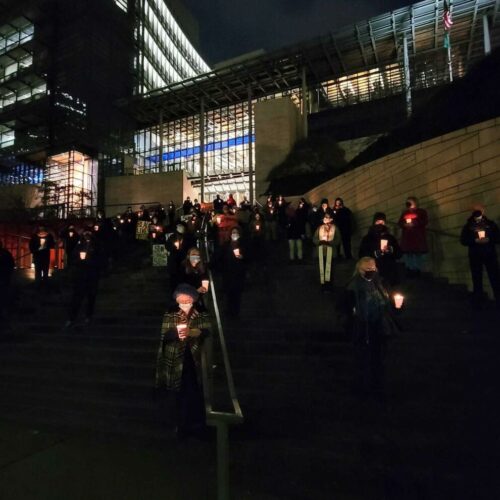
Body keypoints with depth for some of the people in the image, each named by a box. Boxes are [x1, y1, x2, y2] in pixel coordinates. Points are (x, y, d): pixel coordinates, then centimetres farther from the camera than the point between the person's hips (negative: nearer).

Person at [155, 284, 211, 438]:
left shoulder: (202, 316, 0)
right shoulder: (170, 316, 1)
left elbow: (206, 332, -11)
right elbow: (165, 335, -8)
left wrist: (190, 331, -28)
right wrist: (176, 332, -28)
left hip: (195, 360, 0)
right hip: (177, 360, 0)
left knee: (195, 393, 4)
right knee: (181, 394, 8)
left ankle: (196, 424, 23)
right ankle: (182, 426, 25)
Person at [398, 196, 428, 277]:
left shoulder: (421, 212, 8)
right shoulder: (404, 213, 20)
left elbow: (425, 222, -5)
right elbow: (399, 223, 15)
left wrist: (414, 223, -12)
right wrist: (405, 224, -7)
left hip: (418, 238, -4)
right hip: (406, 238, 4)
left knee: (418, 254, -7)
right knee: (407, 254, 1)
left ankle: (417, 270, -3)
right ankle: (410, 270, 6)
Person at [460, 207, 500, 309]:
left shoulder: (490, 224, 7)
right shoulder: (468, 226, 5)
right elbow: (463, 240, -1)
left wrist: (489, 240, -15)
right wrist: (475, 240, -16)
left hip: (490, 255, 0)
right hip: (475, 256, 0)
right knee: (477, 280, 5)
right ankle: (478, 303, 14)